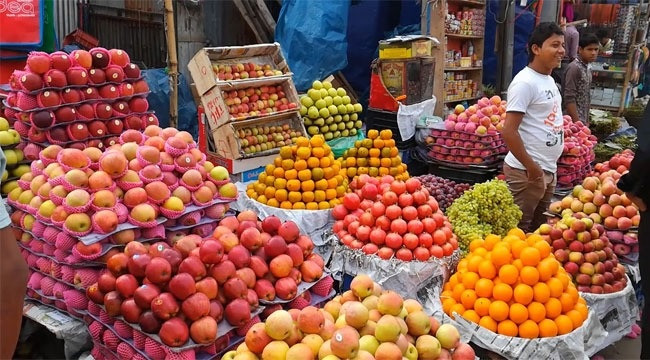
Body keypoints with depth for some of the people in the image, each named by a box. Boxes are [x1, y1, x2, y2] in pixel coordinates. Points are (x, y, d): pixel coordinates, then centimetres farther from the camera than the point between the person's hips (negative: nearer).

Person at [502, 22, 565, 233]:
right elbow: (509, 132, -22)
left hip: (548, 170, 9)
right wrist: (532, 168, -20)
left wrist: (547, 168, 15)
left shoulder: (549, 80, 12)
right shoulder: (525, 82, -16)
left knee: (537, 228, 18)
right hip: (526, 171, -9)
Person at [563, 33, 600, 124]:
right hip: (574, 120, -9)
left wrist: (586, 121, 17)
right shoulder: (574, 68, -14)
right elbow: (569, 99, -20)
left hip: (582, 120, 9)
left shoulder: (587, 69, 13)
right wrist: (577, 123, -22)